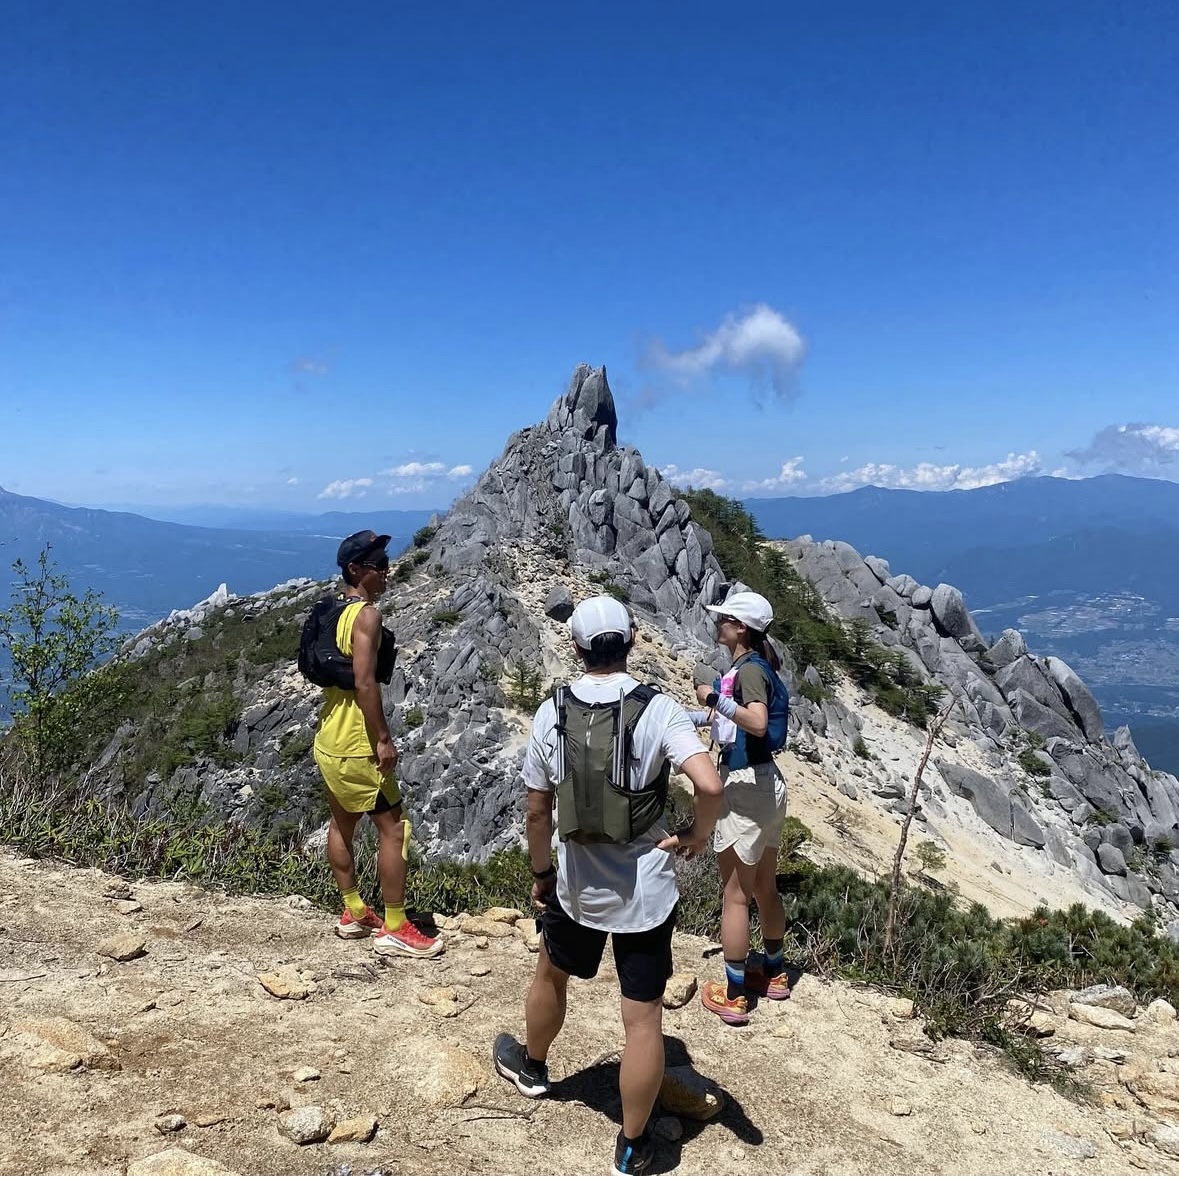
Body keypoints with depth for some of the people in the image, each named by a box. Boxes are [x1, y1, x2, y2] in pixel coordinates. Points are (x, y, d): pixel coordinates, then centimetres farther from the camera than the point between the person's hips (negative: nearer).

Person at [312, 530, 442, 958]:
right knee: (394, 828, -1)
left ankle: (354, 914, 31)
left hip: (328, 741, 10)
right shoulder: (367, 615, -19)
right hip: (357, 746, -10)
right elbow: (365, 683, -26)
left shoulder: (334, 611, 10)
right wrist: (384, 739, -21)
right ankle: (395, 929, 6)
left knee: (342, 824, 17)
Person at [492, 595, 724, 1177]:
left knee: (550, 974, 30)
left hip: (576, 887, 2)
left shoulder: (551, 713, -9)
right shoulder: (658, 709, -16)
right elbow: (710, 784, -30)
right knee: (643, 1019, 11)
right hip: (647, 891, -2)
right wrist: (697, 834, -10)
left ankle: (531, 1066, 55)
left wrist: (541, 873, 13)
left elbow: (537, 811, -2)